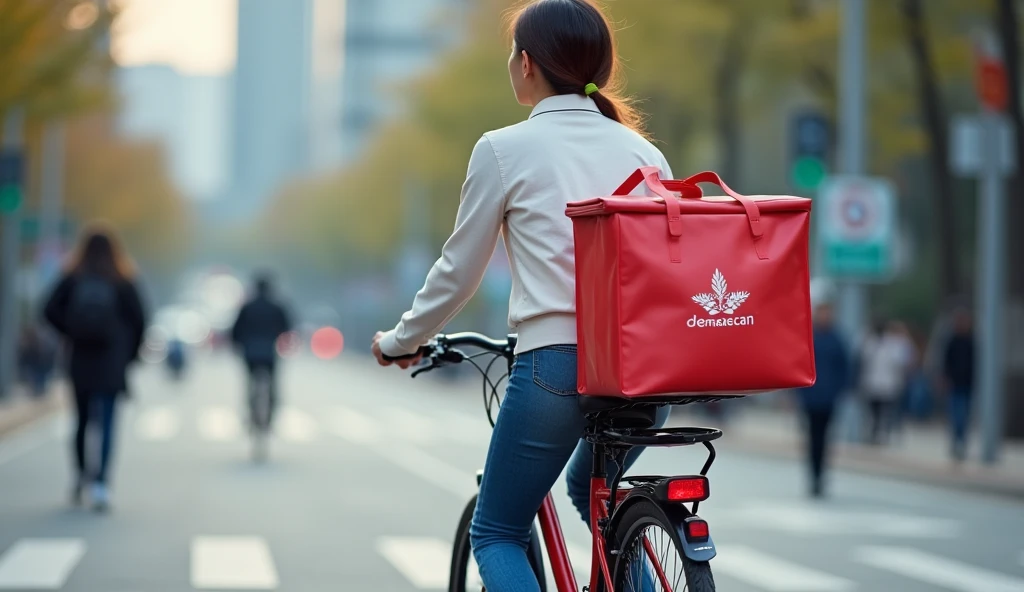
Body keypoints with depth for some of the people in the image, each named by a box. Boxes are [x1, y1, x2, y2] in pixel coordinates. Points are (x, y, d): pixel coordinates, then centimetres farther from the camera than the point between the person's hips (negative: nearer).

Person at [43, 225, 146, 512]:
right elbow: (138, 320, -5)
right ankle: (100, 482, -16)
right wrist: (129, 354, 6)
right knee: (107, 424, -4)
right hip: (112, 364, -2)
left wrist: (71, 335, 4)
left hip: (80, 362, 2)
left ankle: (82, 472, 18)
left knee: (83, 420, 17)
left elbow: (51, 311, -7)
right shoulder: (123, 281, -2)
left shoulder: (72, 278, 2)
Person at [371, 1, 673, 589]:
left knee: (496, 533, 13)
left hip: (557, 363, -5)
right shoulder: (644, 151, 11)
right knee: (592, 490, 33)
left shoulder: (505, 149, 0)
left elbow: (459, 271, 7)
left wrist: (400, 341, 23)